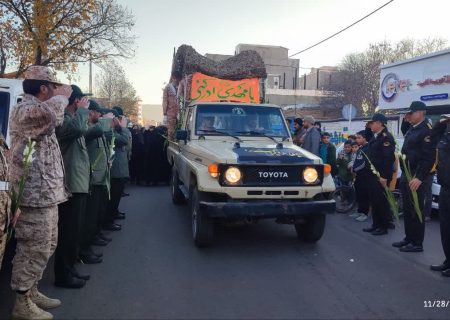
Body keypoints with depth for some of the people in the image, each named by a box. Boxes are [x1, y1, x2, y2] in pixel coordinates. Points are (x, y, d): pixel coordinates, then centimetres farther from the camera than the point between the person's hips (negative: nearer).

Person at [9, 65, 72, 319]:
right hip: (35, 194, -10)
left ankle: (32, 292, 32)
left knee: (46, 248, 19)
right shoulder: (24, 110, -15)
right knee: (34, 250, -1)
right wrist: (62, 96, -16)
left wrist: (62, 101, 18)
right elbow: (49, 114, -35)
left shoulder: (38, 109, 18)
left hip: (46, 193, 10)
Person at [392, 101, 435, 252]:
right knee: (407, 209, 14)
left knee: (416, 211, -2)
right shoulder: (411, 129, 16)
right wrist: (404, 175, 15)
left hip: (417, 178, -9)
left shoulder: (427, 130, -14)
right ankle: (409, 238, 25)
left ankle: (417, 243, 7)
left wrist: (419, 178, -24)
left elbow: (429, 157, -21)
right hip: (406, 175, 9)